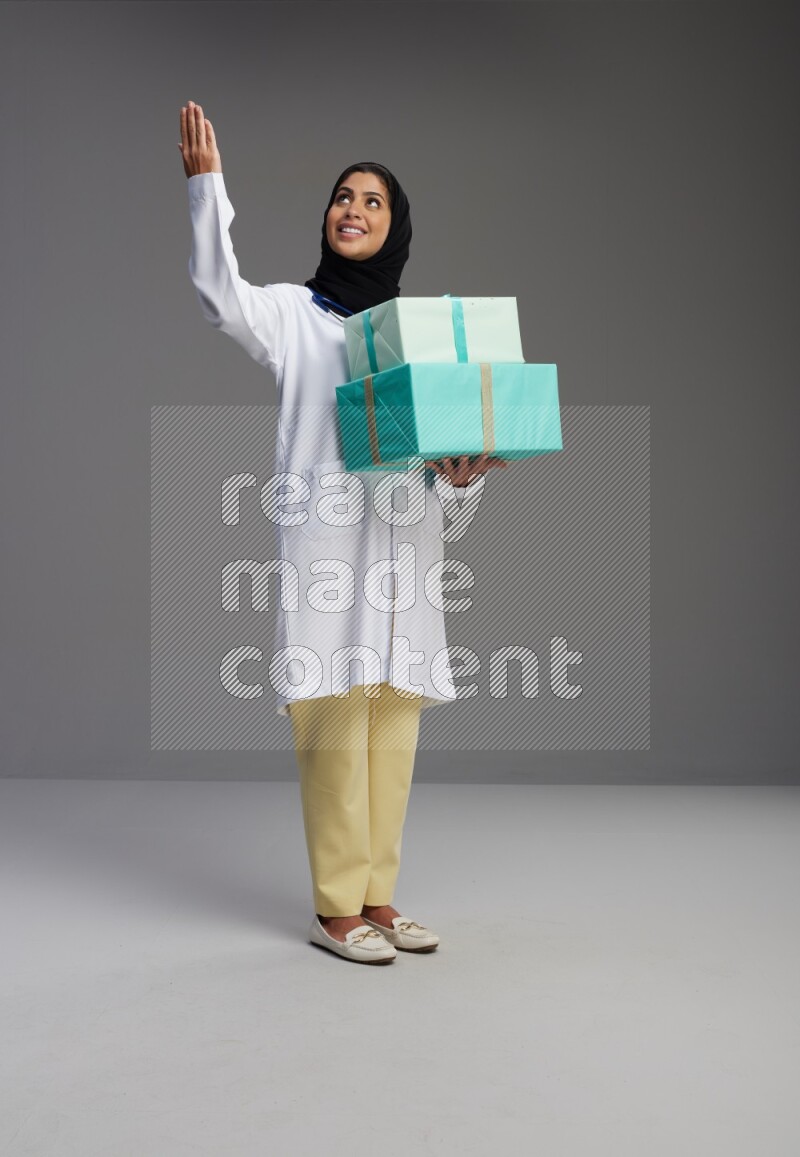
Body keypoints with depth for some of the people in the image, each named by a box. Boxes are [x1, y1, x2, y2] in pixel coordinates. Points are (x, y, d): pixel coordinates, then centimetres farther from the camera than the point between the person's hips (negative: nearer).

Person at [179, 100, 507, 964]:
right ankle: (336, 909, 2)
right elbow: (219, 295, -12)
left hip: (406, 535, 4)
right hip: (326, 534, -4)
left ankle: (376, 898, 14)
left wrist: (462, 471, -8)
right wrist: (206, 181, -18)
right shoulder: (294, 312, 8)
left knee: (393, 720, 4)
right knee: (335, 719, -7)